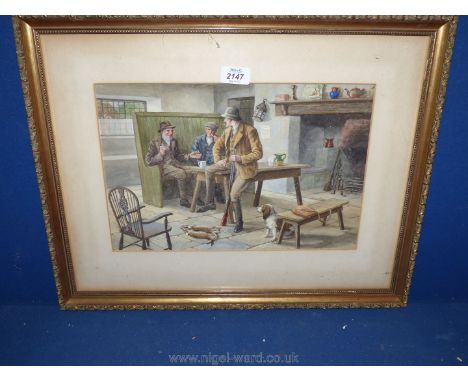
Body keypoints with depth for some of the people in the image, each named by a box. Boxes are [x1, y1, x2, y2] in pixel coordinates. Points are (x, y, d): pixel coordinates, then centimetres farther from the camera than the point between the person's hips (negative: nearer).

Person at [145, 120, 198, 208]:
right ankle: (184, 200, -18)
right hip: (163, 166, -5)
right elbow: (148, 161, -2)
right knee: (181, 173, -31)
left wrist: (189, 156, 10)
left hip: (174, 164, 5)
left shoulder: (174, 141, 20)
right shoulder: (154, 142, 1)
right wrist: (160, 155, -17)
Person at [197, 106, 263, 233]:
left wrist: (240, 158, -24)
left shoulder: (250, 131, -19)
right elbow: (217, 145, 13)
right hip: (230, 163, 8)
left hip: (245, 167, -8)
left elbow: (258, 153, -20)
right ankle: (209, 203, 15)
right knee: (209, 170, 5)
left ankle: (239, 223, 10)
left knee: (234, 195, -15)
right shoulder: (228, 130, 4)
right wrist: (218, 160, -4)